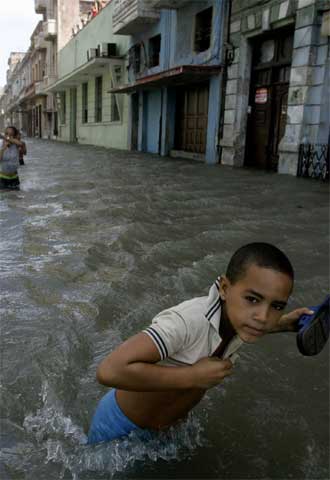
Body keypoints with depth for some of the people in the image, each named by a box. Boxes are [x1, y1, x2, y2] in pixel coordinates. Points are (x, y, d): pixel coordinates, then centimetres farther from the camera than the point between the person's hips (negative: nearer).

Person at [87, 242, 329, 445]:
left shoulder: (241, 316, -15)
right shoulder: (186, 321, -40)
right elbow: (110, 370, -46)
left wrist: (284, 323, -6)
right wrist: (193, 376, -40)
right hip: (120, 428, -6)